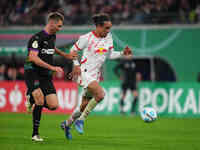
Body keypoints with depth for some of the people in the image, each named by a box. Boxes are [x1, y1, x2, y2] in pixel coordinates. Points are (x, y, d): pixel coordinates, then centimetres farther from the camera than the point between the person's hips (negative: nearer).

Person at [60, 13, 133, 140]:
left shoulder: (108, 37, 4)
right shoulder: (87, 38, -13)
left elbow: (110, 55, 12)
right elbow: (73, 51, -2)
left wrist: (123, 53, -3)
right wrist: (76, 65, -14)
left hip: (96, 75, 7)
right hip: (84, 73, -7)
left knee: (85, 105, 12)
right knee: (100, 94, -29)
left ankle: (67, 124, 35)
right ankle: (81, 120, -14)